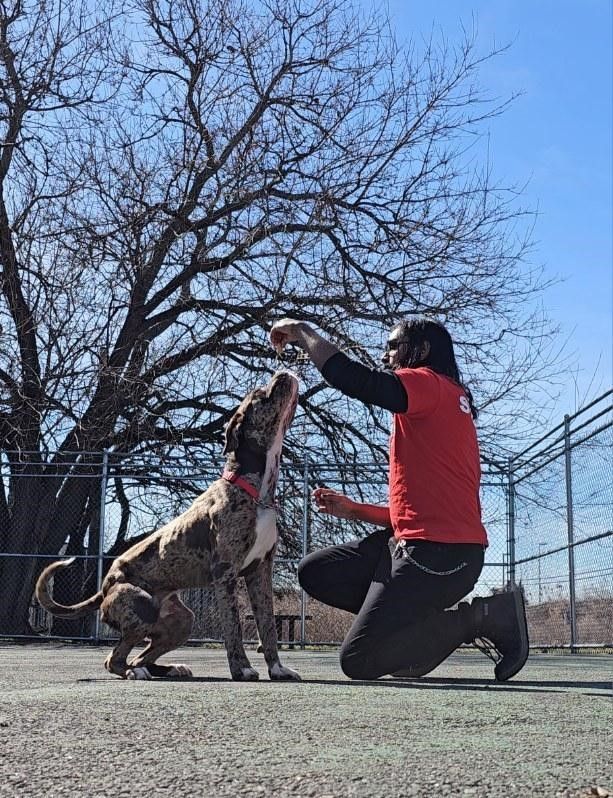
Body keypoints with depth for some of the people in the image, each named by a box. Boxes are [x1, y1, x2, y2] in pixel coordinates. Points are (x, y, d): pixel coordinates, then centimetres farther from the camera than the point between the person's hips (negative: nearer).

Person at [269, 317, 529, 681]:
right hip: (418, 545, 10)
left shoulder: (429, 382, -6)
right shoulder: (447, 403, 23)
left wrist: (303, 331, -5)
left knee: (359, 662, -6)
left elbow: (347, 375, -21)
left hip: (439, 554, -10)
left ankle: (484, 615, -3)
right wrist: (354, 510, 17)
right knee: (315, 572, 10)